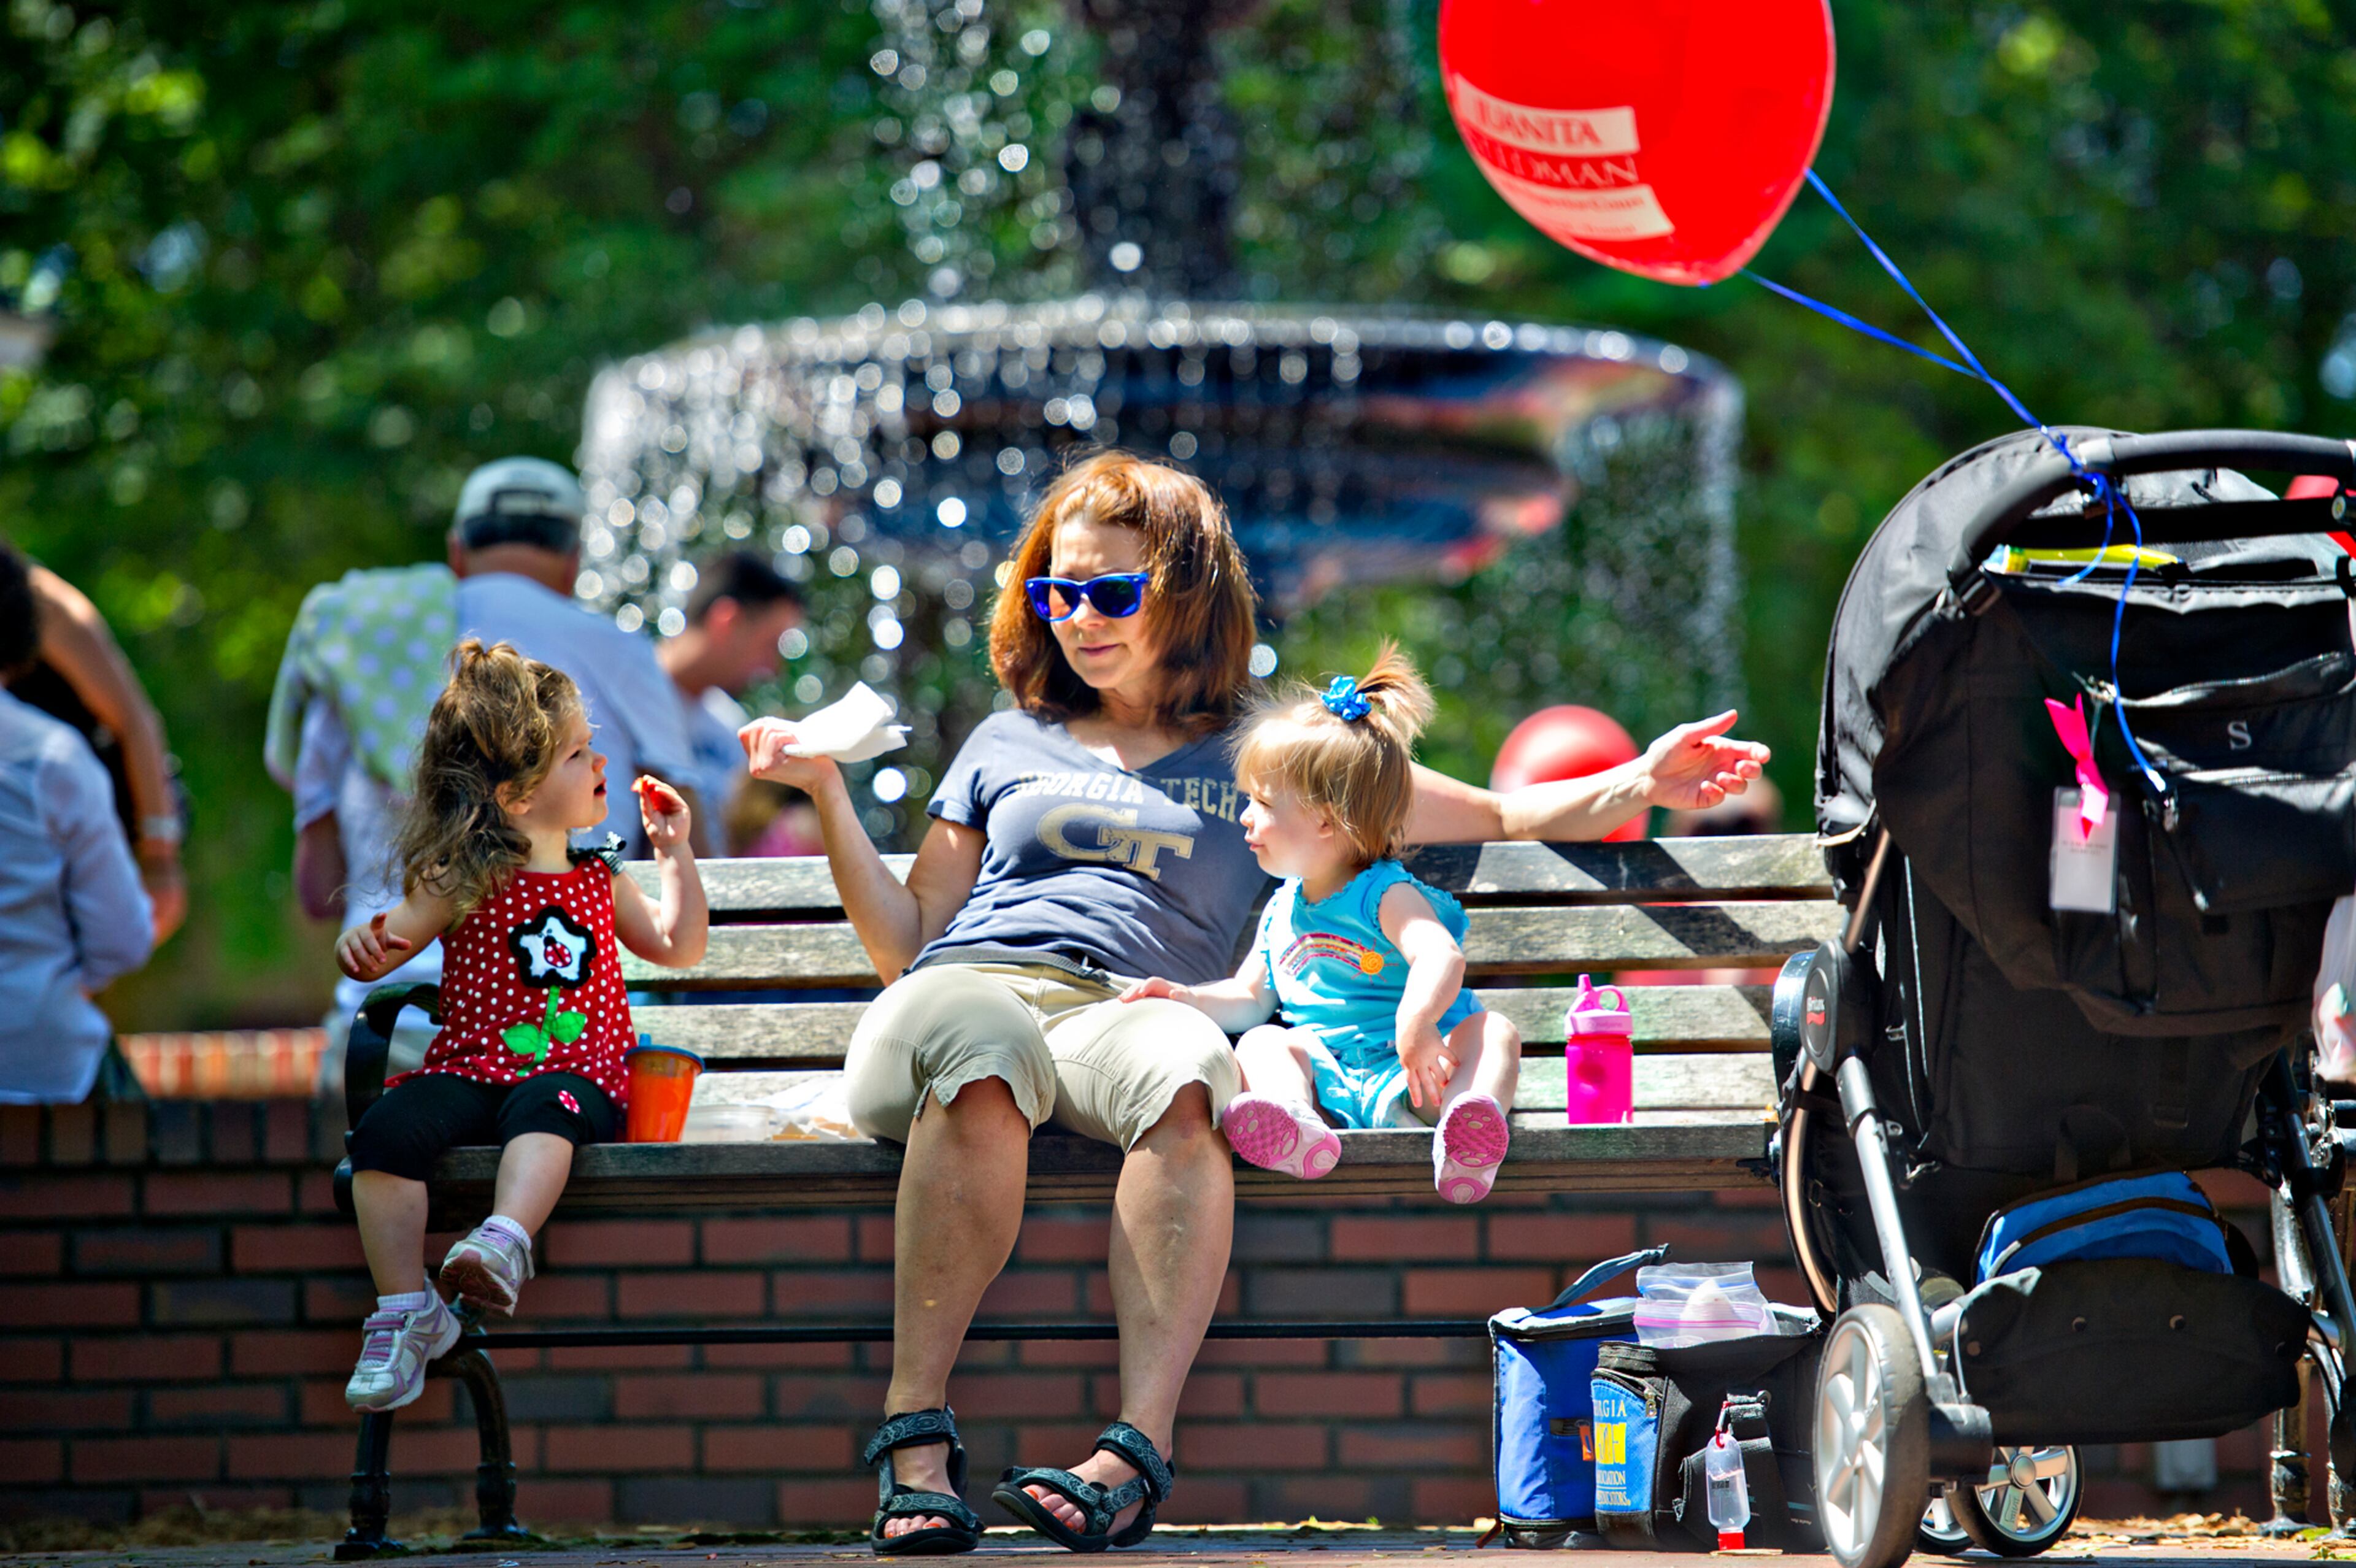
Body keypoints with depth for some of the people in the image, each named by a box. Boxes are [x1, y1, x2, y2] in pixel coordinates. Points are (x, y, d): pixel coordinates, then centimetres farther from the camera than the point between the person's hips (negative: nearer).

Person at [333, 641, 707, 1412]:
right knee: (388, 1130, -29)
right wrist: (360, 945, -21)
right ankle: (404, 1313, -27)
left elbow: (677, 947, 28)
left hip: (576, 1074, 1)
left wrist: (676, 855, 18)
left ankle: (504, 1243, -58)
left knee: (545, 1110, -37)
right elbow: (385, 951, 4)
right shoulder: (467, 883, 5)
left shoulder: (599, 879, 18)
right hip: (468, 1071, -1)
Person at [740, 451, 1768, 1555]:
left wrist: (1639, 787, 12)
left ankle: (1138, 1450, -51)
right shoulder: (1010, 745, 32)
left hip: (1124, 1008, 0)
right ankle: (916, 1440, -45)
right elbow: (905, 943, 27)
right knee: (978, 1046, -40)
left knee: (1185, 1065, -40)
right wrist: (825, 793, 17)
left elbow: (1499, 817, 28)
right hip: (968, 987, 1)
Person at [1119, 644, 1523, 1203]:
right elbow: (1250, 999, 32)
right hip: (1322, 1078, 5)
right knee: (1260, 1042, -19)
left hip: (1399, 1078, -5)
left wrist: (1416, 1023, -43)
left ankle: (1468, 1135, -62)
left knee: (1492, 1030, -29)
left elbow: (1441, 957, -22)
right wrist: (1188, 998, 11)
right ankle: (1296, 1131, -52)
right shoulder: (1282, 911, 21)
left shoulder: (1386, 896, -2)